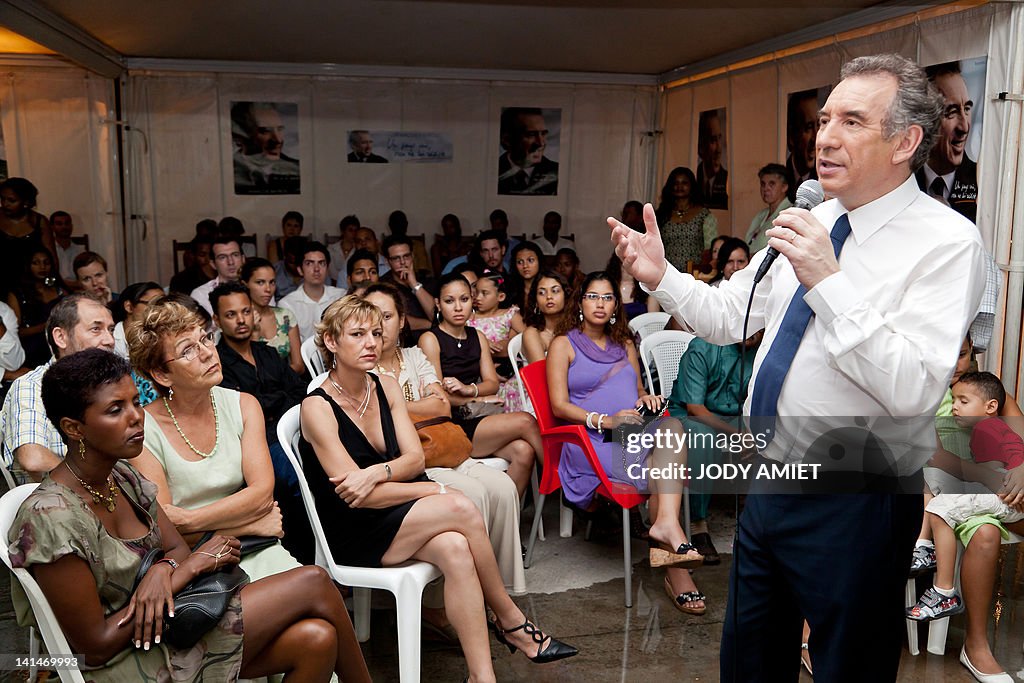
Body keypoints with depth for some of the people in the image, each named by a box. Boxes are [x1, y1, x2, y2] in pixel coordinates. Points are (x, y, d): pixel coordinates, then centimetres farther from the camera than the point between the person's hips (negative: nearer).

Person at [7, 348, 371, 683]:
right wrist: (187, 569, -15)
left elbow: (178, 549, 8)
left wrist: (163, 570, -17)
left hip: (167, 625, 7)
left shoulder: (121, 475, 2)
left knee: (316, 639, -17)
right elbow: (96, 647, -19)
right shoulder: (52, 517, -23)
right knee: (314, 583, -12)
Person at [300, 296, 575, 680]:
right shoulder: (317, 407, -13)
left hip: (396, 515, 5)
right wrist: (438, 491, -17)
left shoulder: (386, 388, 6)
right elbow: (355, 496, -18)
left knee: (455, 548, -29)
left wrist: (377, 471, -23)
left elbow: (415, 457, -1)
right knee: (461, 509, -26)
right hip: (353, 536, -5)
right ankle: (511, 621, -8)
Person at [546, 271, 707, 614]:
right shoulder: (564, 344, 9)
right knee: (663, 471, -30)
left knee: (673, 425, -32)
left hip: (637, 432, 5)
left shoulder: (625, 345, 28)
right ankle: (675, 568, -28)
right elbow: (559, 406, -2)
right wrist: (605, 420, -18)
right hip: (591, 441, -4)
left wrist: (646, 398, 1)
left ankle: (667, 523, -49)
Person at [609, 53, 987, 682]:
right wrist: (661, 276, -6)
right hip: (771, 482, 7)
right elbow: (728, 318, 10)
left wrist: (828, 283, -31)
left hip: (855, 505, -7)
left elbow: (913, 391, -27)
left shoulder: (947, 242, -16)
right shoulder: (810, 222, 6)